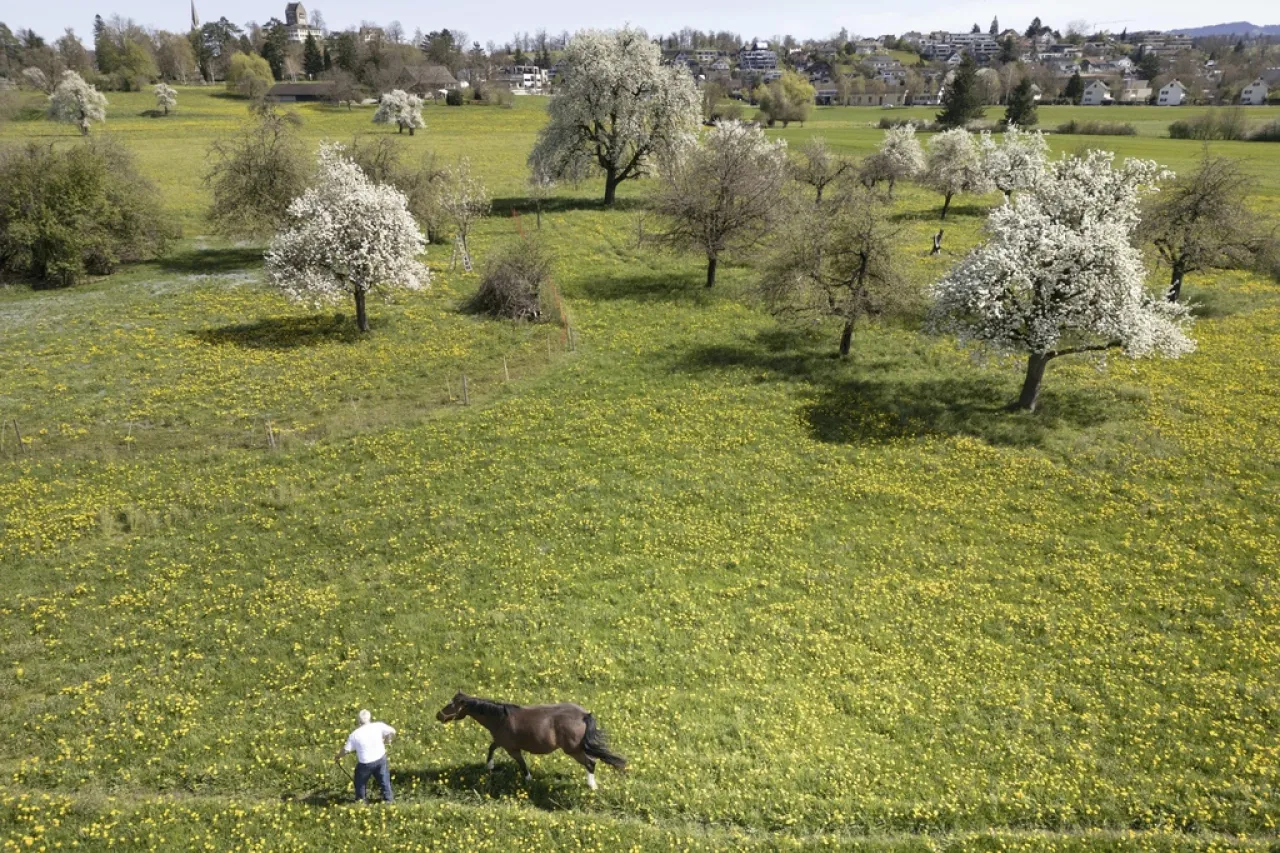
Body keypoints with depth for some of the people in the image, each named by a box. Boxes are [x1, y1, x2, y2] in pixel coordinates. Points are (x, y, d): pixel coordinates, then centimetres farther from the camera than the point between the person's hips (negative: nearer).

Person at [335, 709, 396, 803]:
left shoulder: (355, 735, -12)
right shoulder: (378, 726, -12)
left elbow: (346, 750, -6)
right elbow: (392, 731, -12)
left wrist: (338, 756, 14)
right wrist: (386, 741, 8)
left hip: (365, 763, -2)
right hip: (380, 758, 2)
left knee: (360, 781, 24)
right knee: (384, 779, 20)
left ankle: (360, 799, 36)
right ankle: (388, 798, 27)